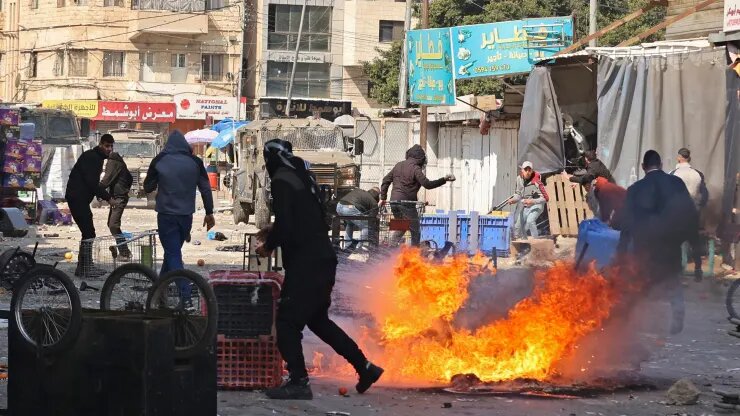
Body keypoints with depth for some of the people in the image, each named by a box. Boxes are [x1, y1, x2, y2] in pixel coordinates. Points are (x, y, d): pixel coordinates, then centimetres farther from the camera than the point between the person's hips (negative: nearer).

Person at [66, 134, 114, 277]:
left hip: (81, 199, 11)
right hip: (77, 198, -11)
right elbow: (92, 183, -21)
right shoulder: (90, 157, -14)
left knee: (88, 232, 13)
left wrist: (104, 195, 10)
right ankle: (87, 267, -12)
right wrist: (108, 197, -19)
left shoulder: (97, 158, 18)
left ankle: (81, 268, 19)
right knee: (89, 232, -12)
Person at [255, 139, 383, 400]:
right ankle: (364, 367, 22)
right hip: (322, 259, 9)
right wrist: (274, 234, 23)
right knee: (317, 319, 21)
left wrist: (269, 245, -2)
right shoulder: (302, 177, 17)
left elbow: (284, 224, -19)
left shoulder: (281, 181, -11)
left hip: (305, 264, -9)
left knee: (287, 322, -4)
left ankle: (298, 382, -9)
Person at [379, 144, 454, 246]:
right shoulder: (415, 169, -9)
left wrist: (383, 197, 21)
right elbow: (427, 184, -16)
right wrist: (444, 180, -15)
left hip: (394, 201, 7)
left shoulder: (399, 165, 13)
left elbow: (386, 180, 17)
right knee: (415, 231, 0)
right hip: (406, 202, -7)